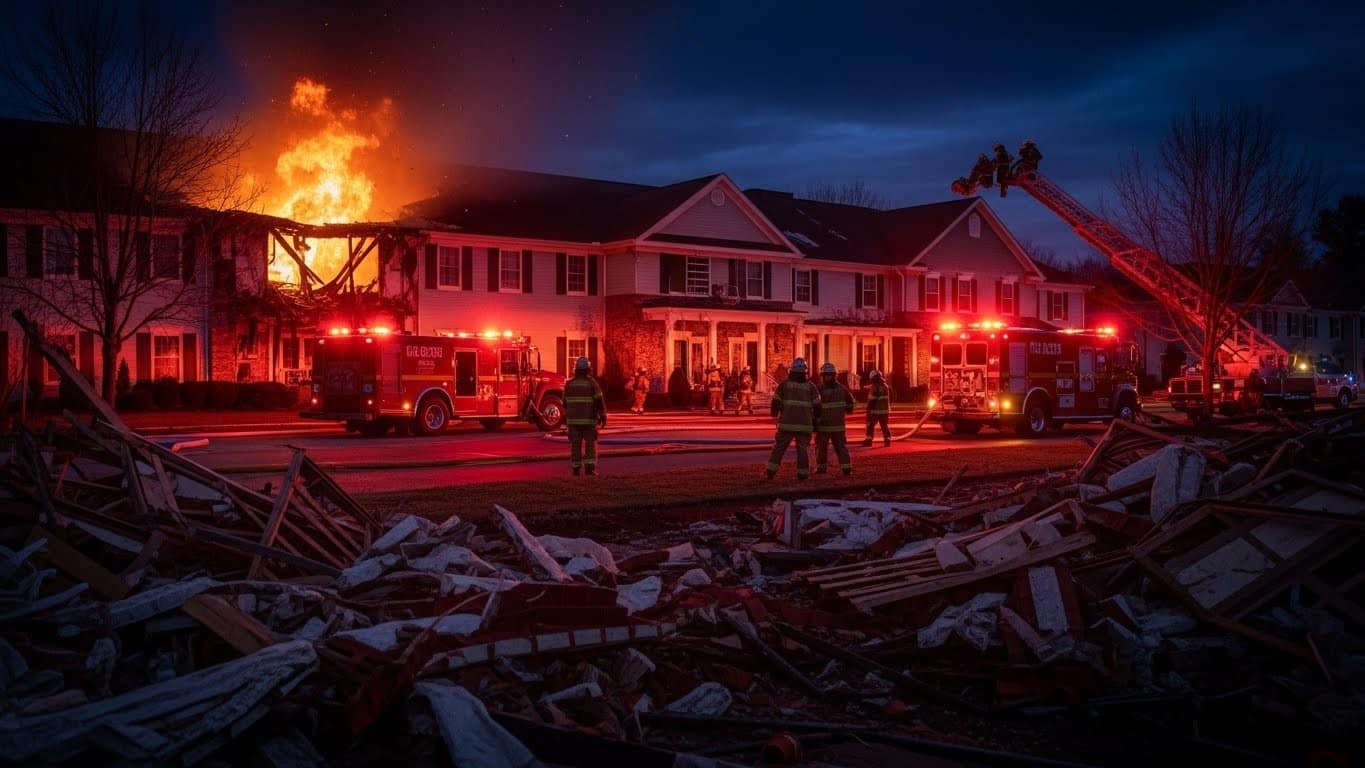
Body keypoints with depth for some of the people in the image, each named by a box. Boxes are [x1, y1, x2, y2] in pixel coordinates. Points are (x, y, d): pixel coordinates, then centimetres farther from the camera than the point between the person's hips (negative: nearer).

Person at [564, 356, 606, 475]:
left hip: (573, 419, 2)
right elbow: (599, 401, -9)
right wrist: (603, 416, -2)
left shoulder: (569, 384, 2)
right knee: (590, 443, 4)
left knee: (575, 444, 6)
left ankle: (576, 468, 5)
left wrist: (566, 416, 23)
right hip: (589, 419, -2)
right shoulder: (592, 383, -7)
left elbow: (565, 402, 11)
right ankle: (589, 467, -6)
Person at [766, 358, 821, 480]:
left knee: (779, 447, 6)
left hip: (787, 423, -1)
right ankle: (802, 474, 3)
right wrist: (815, 420, 17)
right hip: (805, 424, 1)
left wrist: (775, 416, 18)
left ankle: (771, 472, 2)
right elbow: (817, 406, 3)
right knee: (803, 449, 7)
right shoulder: (811, 386, 4)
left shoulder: (784, 384, 0)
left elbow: (776, 403, 1)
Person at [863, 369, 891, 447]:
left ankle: (868, 441, -1)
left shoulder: (875, 387, -15)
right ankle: (887, 441, 8)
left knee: (870, 426, 1)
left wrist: (868, 409, -13)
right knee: (885, 426, 11)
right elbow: (888, 399, 16)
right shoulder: (885, 386, 10)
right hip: (884, 410, 7)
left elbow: (872, 400, -18)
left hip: (875, 410, -7)